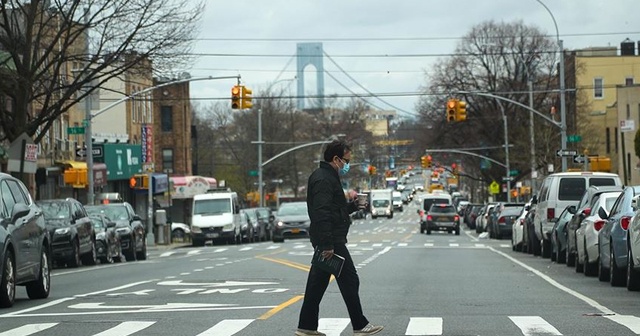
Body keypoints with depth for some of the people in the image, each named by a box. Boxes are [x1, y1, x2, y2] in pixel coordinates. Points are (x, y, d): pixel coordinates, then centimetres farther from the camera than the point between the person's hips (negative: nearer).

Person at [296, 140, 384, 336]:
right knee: (349, 281, -4)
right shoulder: (324, 180, -16)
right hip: (332, 241, -11)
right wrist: (327, 245, -27)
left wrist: (351, 206, 10)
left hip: (326, 241, 11)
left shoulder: (327, 177, 19)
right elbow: (322, 214, -24)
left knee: (317, 283, 10)